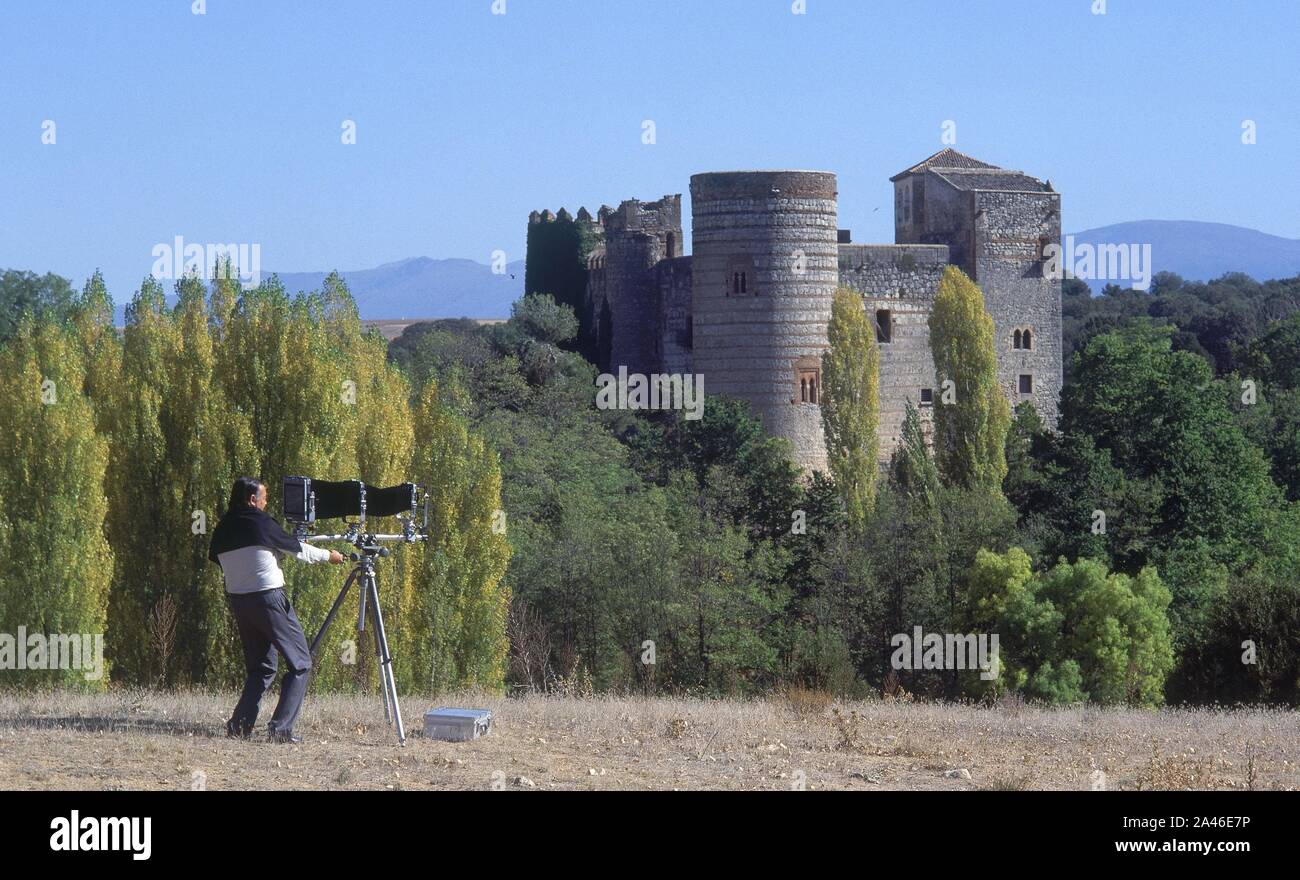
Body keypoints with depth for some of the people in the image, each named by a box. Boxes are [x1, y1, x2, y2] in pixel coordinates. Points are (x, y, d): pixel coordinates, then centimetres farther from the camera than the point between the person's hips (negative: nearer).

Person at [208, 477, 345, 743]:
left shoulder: (222, 530, 7)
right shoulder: (260, 522, -9)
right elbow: (296, 547, 0)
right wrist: (328, 555, 17)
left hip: (238, 601, 7)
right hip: (268, 598, -7)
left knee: (261, 667, 18)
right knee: (300, 663, 0)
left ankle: (239, 725, 6)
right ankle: (281, 728, -9)